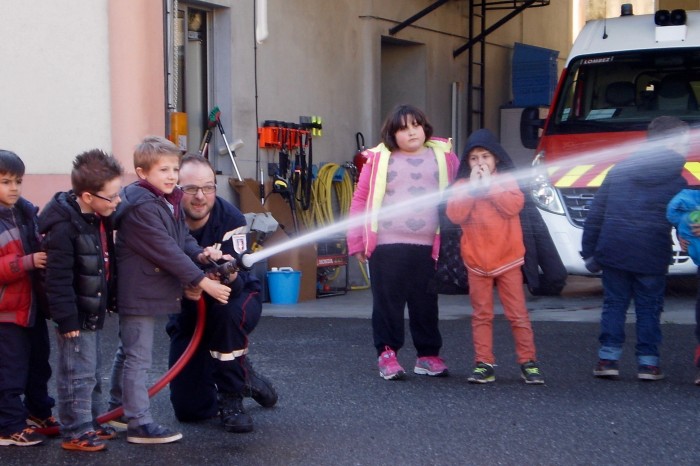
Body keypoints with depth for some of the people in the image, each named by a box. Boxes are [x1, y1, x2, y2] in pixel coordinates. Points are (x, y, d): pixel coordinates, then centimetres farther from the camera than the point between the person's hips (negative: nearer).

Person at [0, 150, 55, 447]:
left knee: (39, 363, 20)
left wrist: (48, 253, -4)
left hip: (35, 304, 7)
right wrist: (28, 262, -28)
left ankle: (38, 412, 36)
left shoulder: (27, 211, 3)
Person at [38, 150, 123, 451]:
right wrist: (66, 319, -24)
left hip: (93, 311, 10)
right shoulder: (64, 228, -24)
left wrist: (110, 300, 19)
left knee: (92, 372, 19)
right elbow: (58, 279, -25)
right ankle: (76, 432, 7)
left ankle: (90, 423, 31)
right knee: (78, 374, -2)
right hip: (76, 315, -9)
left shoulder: (99, 219, 4)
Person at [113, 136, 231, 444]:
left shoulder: (170, 201, 9)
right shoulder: (141, 207, -22)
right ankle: (139, 424, 3)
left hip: (150, 289, 10)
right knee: (138, 358, -3)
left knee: (131, 354, 20)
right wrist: (202, 282, -24)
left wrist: (200, 254, -13)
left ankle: (118, 410, 32)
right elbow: (165, 251, -25)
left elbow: (182, 239, 10)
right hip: (138, 292, -10)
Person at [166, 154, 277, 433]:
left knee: (227, 310, -41)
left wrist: (231, 276, -57)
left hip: (236, 301, -2)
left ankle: (231, 399, -18)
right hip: (188, 312, 2)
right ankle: (243, 377, 32)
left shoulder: (230, 219, -26)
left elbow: (239, 283, -33)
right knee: (189, 410, -1)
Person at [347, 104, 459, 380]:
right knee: (388, 303, 1)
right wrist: (357, 241, 1)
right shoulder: (379, 159, 4)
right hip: (386, 246, -1)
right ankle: (387, 355, 7)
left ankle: (428, 355, 18)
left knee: (426, 304, 8)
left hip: (428, 247, 1)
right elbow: (360, 200, 5)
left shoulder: (443, 156, 8)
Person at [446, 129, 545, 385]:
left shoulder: (507, 180, 3)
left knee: (518, 313, 1)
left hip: (507, 258, -1)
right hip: (476, 260, 1)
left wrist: (489, 184, -15)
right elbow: (455, 214, -11)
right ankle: (484, 364, 9)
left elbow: (513, 206, -16)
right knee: (482, 315, 5)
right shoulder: (462, 185, 5)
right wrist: (472, 186, -14)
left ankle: (528, 362, 7)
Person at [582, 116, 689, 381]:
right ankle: (648, 362, 8)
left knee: (614, 304, 10)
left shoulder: (619, 171, 8)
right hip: (652, 257, -2)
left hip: (613, 252, 2)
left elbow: (595, 214, 7)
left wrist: (589, 251, 12)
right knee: (649, 309, 8)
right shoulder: (676, 182, 0)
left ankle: (608, 359, 6)